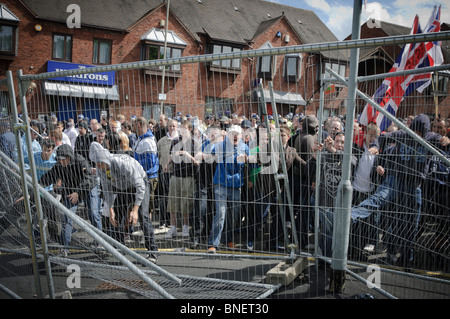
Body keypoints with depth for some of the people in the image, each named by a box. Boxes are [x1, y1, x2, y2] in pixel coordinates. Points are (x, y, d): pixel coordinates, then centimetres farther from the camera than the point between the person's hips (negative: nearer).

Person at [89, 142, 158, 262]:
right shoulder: (101, 168, -17)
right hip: (121, 189, 6)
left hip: (140, 184, -6)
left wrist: (135, 210, -43)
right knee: (117, 217, 0)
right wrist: (111, 210, -11)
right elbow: (106, 189, -4)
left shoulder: (123, 163, -38)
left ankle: (152, 251, -14)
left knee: (143, 216, -19)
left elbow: (140, 186, -38)